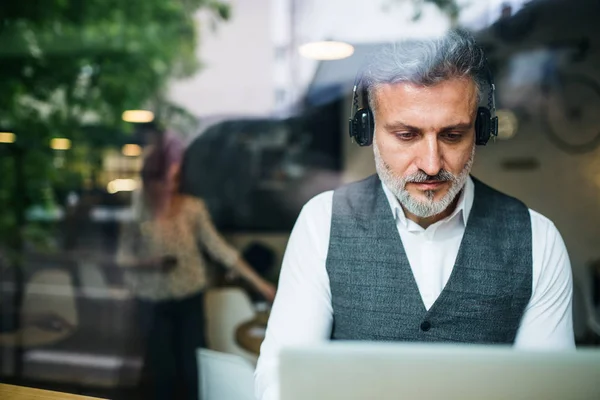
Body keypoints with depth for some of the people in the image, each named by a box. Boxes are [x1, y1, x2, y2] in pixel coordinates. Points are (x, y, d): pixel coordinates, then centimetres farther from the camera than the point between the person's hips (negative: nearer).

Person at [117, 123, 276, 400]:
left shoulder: (193, 208, -10)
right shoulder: (137, 213, -12)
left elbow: (219, 248, -9)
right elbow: (123, 257, -4)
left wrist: (259, 283, -12)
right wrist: (150, 263, -25)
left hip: (190, 298, 1)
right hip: (154, 302, -1)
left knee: (193, 364, 7)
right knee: (161, 366, 7)